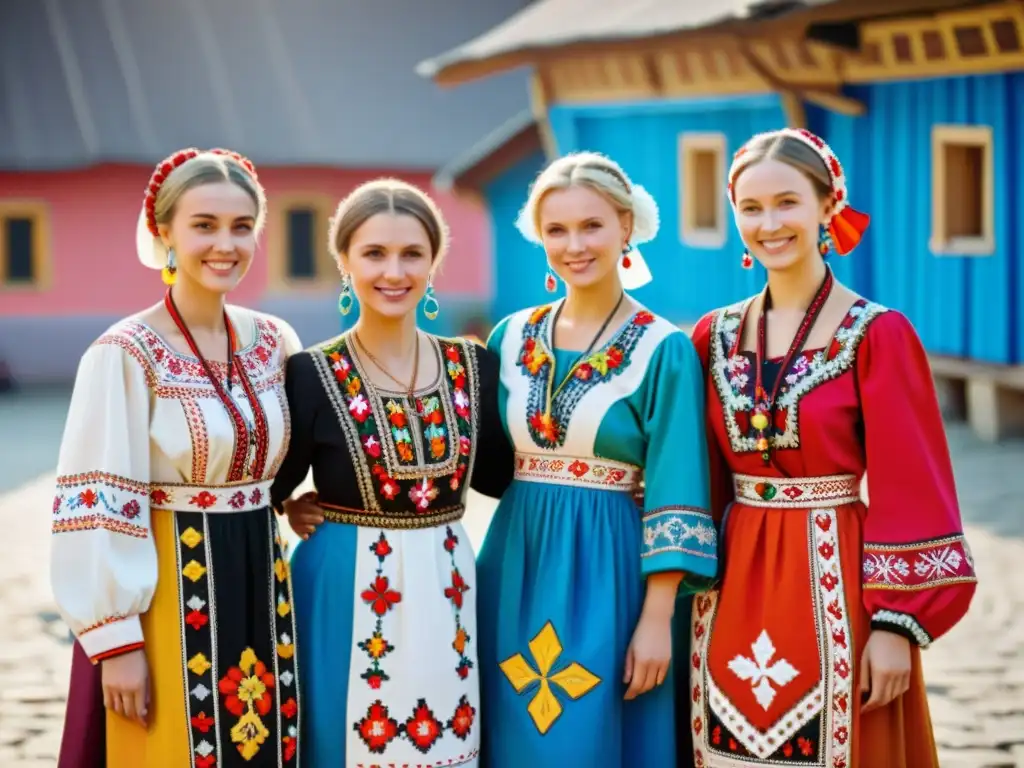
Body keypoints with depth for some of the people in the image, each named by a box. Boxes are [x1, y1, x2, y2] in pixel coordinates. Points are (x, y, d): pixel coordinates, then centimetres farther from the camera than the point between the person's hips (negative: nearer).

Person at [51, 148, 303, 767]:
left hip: (260, 586, 6)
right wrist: (117, 641, -16)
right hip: (172, 594, -6)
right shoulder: (125, 356, -13)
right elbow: (97, 509, -14)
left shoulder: (273, 342, 5)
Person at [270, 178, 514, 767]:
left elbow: (496, 476, 6)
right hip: (347, 595, -3)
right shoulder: (311, 376, -8)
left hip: (445, 592, 3)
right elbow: (270, 492, -3)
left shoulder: (473, 365, 3)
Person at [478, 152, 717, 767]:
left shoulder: (664, 350, -7)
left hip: (609, 573, -4)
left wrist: (657, 618, -14)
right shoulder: (512, 338, 6)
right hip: (519, 572, 4)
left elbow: (674, 498, -10)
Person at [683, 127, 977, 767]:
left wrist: (896, 626, -15)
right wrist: (687, 600, 7)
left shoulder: (878, 335, -8)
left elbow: (909, 493, -11)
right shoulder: (716, 336, 6)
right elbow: (704, 484, 10)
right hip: (734, 593, 5)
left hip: (836, 588, -4)